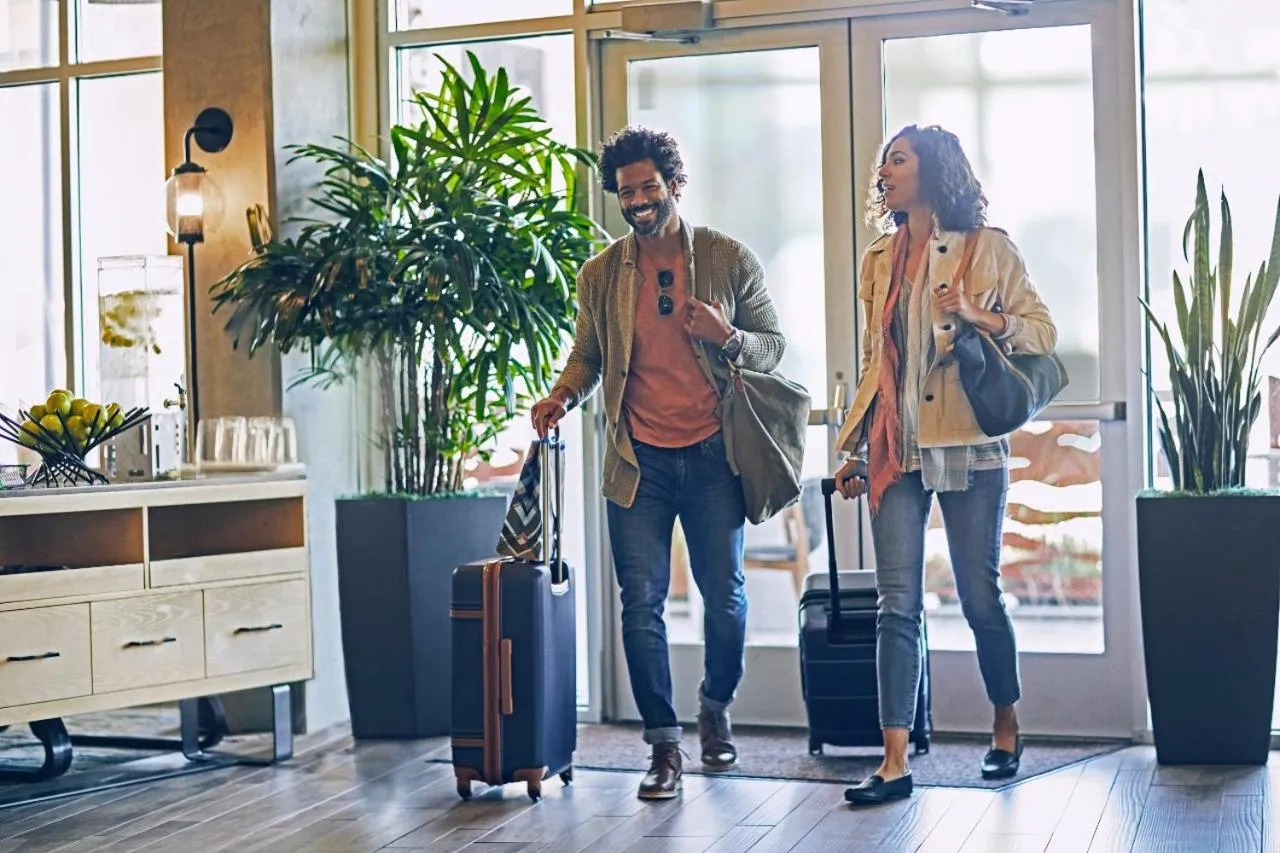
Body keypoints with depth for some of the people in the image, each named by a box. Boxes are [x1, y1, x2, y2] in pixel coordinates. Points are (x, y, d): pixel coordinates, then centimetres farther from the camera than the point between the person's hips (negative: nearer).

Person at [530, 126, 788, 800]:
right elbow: (587, 355, 16)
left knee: (724, 596, 6)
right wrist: (563, 394, -5)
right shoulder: (600, 276, 6)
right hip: (637, 460, 1)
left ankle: (715, 710, 33)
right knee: (641, 603, -2)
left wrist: (728, 339, -16)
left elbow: (773, 345, 6)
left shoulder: (730, 259, 1)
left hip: (712, 454, -1)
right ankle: (663, 744, 8)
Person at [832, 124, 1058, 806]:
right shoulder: (879, 261, 14)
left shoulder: (988, 248, 1)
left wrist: (977, 316, -18)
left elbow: (1043, 332, -1)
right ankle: (895, 763, -2)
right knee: (897, 604, -3)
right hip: (896, 450, 3)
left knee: (979, 596, 5)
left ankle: (1006, 729, 28)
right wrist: (852, 449, 15)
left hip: (970, 448, -3)